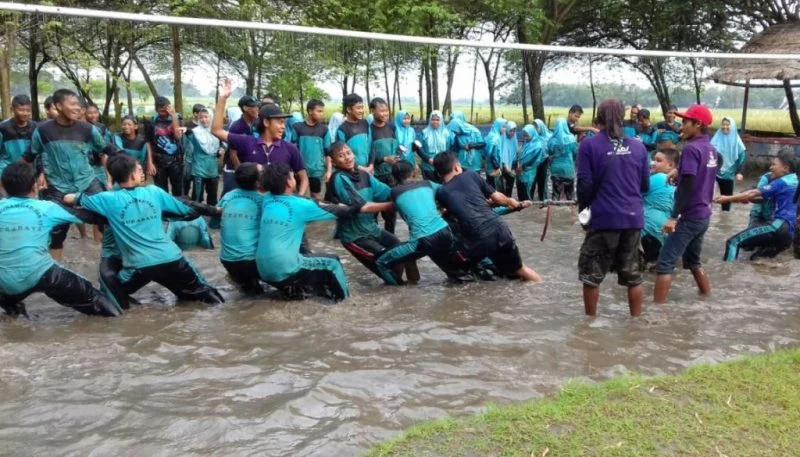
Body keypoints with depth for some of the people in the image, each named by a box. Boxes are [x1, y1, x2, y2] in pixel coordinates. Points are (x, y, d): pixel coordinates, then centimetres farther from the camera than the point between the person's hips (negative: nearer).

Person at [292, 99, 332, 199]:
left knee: (316, 198, 10)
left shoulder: (324, 129, 2)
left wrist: (329, 170, -1)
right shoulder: (297, 127, -3)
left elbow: (328, 152, 5)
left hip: (317, 171, 1)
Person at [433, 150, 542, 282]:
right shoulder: (470, 175, 13)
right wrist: (511, 202, 40)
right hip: (498, 230, 2)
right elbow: (497, 197, 19)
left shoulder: (440, 193, 11)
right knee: (519, 270, 23)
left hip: (475, 241, -2)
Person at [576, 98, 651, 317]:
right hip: (634, 217, 4)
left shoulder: (589, 145, -6)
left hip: (604, 217, -4)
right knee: (633, 276, 13)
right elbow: (645, 185, 13)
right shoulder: (638, 146, 6)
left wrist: (583, 207, 12)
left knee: (592, 275, 9)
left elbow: (585, 184, -6)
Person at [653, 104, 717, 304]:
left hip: (689, 216, -9)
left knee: (665, 263, -7)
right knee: (693, 260, 23)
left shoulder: (691, 148, -16)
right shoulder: (711, 149, 10)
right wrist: (679, 172, 15)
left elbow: (687, 186, -22)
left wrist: (674, 216, -22)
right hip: (703, 215, 9)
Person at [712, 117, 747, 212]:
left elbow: (742, 156, -2)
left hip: (729, 173, 1)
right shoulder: (716, 138, -5)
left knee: (727, 195, 11)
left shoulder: (736, 141, -4)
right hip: (715, 171, -1)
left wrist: (739, 172, -8)